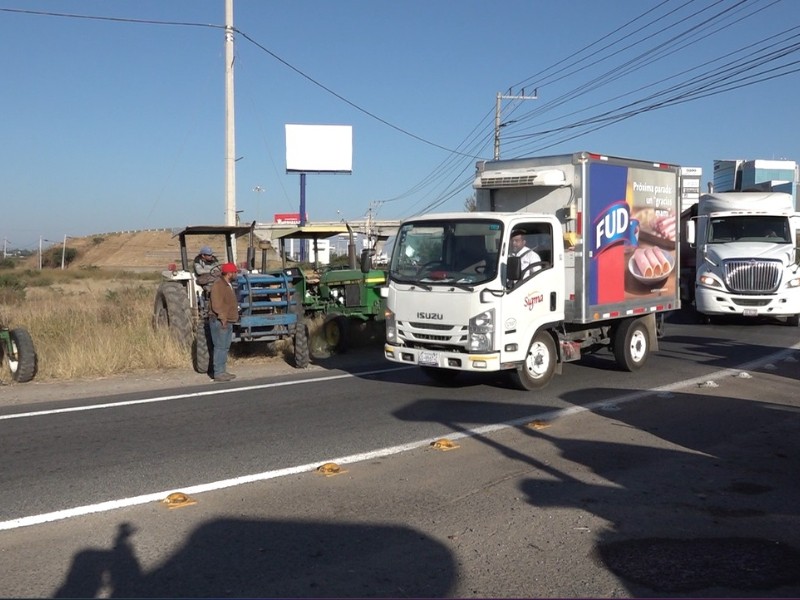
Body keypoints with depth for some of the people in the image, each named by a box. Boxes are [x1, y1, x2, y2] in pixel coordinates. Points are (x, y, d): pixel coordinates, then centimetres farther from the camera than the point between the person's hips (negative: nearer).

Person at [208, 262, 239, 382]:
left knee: (225, 348, 13)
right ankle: (218, 373, -5)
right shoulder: (218, 285, -16)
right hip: (219, 322, -10)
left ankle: (222, 371, 19)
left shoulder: (228, 285, 17)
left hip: (228, 322, 10)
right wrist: (222, 318, -25)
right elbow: (217, 304, -24)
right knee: (220, 347, -8)